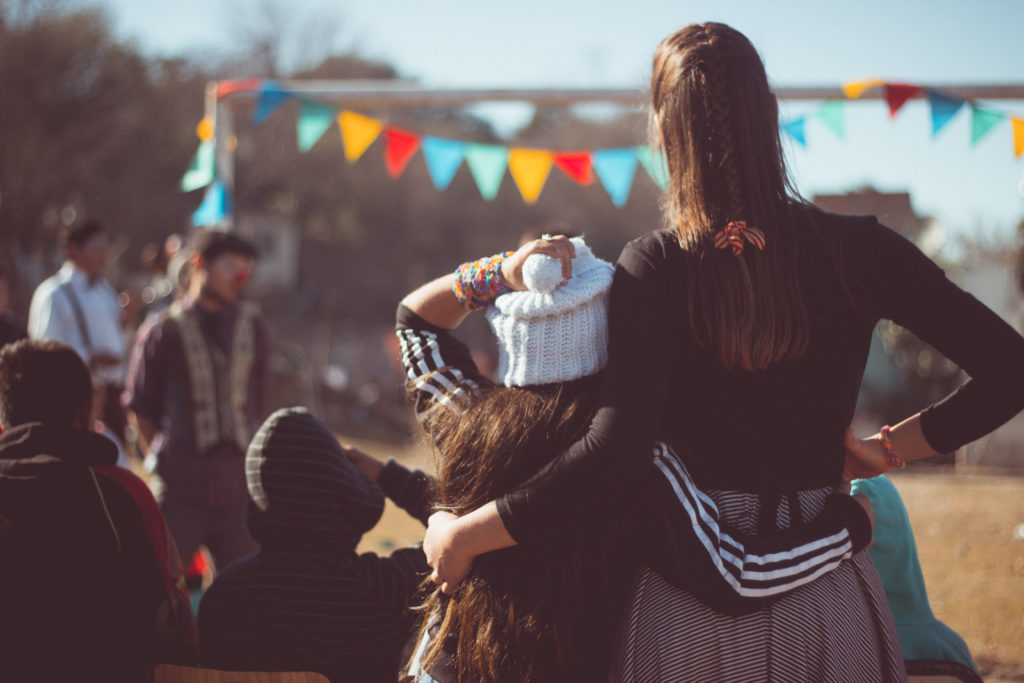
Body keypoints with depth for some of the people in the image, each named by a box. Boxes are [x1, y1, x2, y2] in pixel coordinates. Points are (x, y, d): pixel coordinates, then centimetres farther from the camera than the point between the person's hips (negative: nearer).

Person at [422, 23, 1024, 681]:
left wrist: (464, 535, -16)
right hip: (831, 602, 2)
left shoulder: (654, 268, -10)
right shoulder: (855, 251, -4)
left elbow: (615, 448, -23)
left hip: (691, 612, -2)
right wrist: (890, 448, 7)